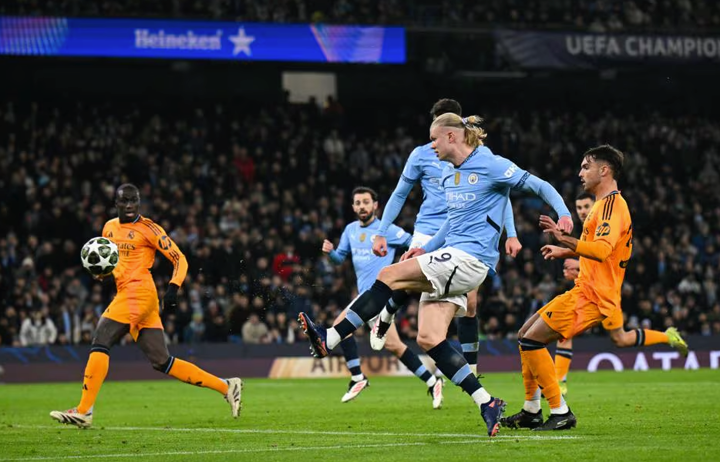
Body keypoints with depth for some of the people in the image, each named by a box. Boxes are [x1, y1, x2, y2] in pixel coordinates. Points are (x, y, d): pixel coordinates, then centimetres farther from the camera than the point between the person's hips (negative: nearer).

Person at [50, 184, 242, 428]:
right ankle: (225, 386, 12)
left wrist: (173, 287, -19)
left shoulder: (148, 228, -4)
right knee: (161, 362, 5)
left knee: (100, 343, -13)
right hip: (125, 295, 8)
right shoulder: (110, 228, 18)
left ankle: (83, 411, -13)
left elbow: (179, 259, -4)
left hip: (138, 292, -8)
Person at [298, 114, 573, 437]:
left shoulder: (491, 166, -6)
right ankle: (486, 403, -3)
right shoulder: (448, 174, 19)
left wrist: (564, 215, -19)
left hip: (469, 258, -9)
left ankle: (328, 340, -14)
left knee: (389, 276, -17)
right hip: (449, 261, 9)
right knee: (428, 338, -5)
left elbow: (540, 186, -5)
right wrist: (426, 249, 22)